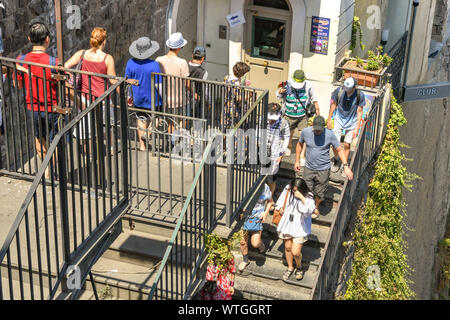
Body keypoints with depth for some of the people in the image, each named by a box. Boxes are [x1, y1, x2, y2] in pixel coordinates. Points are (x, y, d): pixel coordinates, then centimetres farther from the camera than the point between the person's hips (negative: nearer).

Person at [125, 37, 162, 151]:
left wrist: (129, 96, 11)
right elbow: (158, 85, -18)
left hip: (138, 98, 4)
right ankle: (148, 134, -2)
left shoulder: (130, 63, -12)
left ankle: (142, 146, 24)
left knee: (141, 120, 20)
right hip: (152, 99, -3)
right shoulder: (154, 65, -23)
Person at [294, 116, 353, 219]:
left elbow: (339, 150, -8)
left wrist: (346, 166, -18)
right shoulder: (305, 132, -10)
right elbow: (300, 144, 10)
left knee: (319, 193, 9)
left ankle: (316, 208, 39)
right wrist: (297, 161, 11)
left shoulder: (330, 134, -16)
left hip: (323, 170, -2)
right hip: (308, 168, 2)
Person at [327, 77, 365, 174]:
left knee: (347, 145, 4)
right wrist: (329, 120, 7)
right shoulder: (339, 91, -17)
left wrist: (357, 128, -10)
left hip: (351, 123, -1)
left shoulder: (360, 95, -19)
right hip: (339, 120, 1)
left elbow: (359, 112, -9)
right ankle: (336, 160, 28)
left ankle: (344, 165, 24)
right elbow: (334, 105, 0)